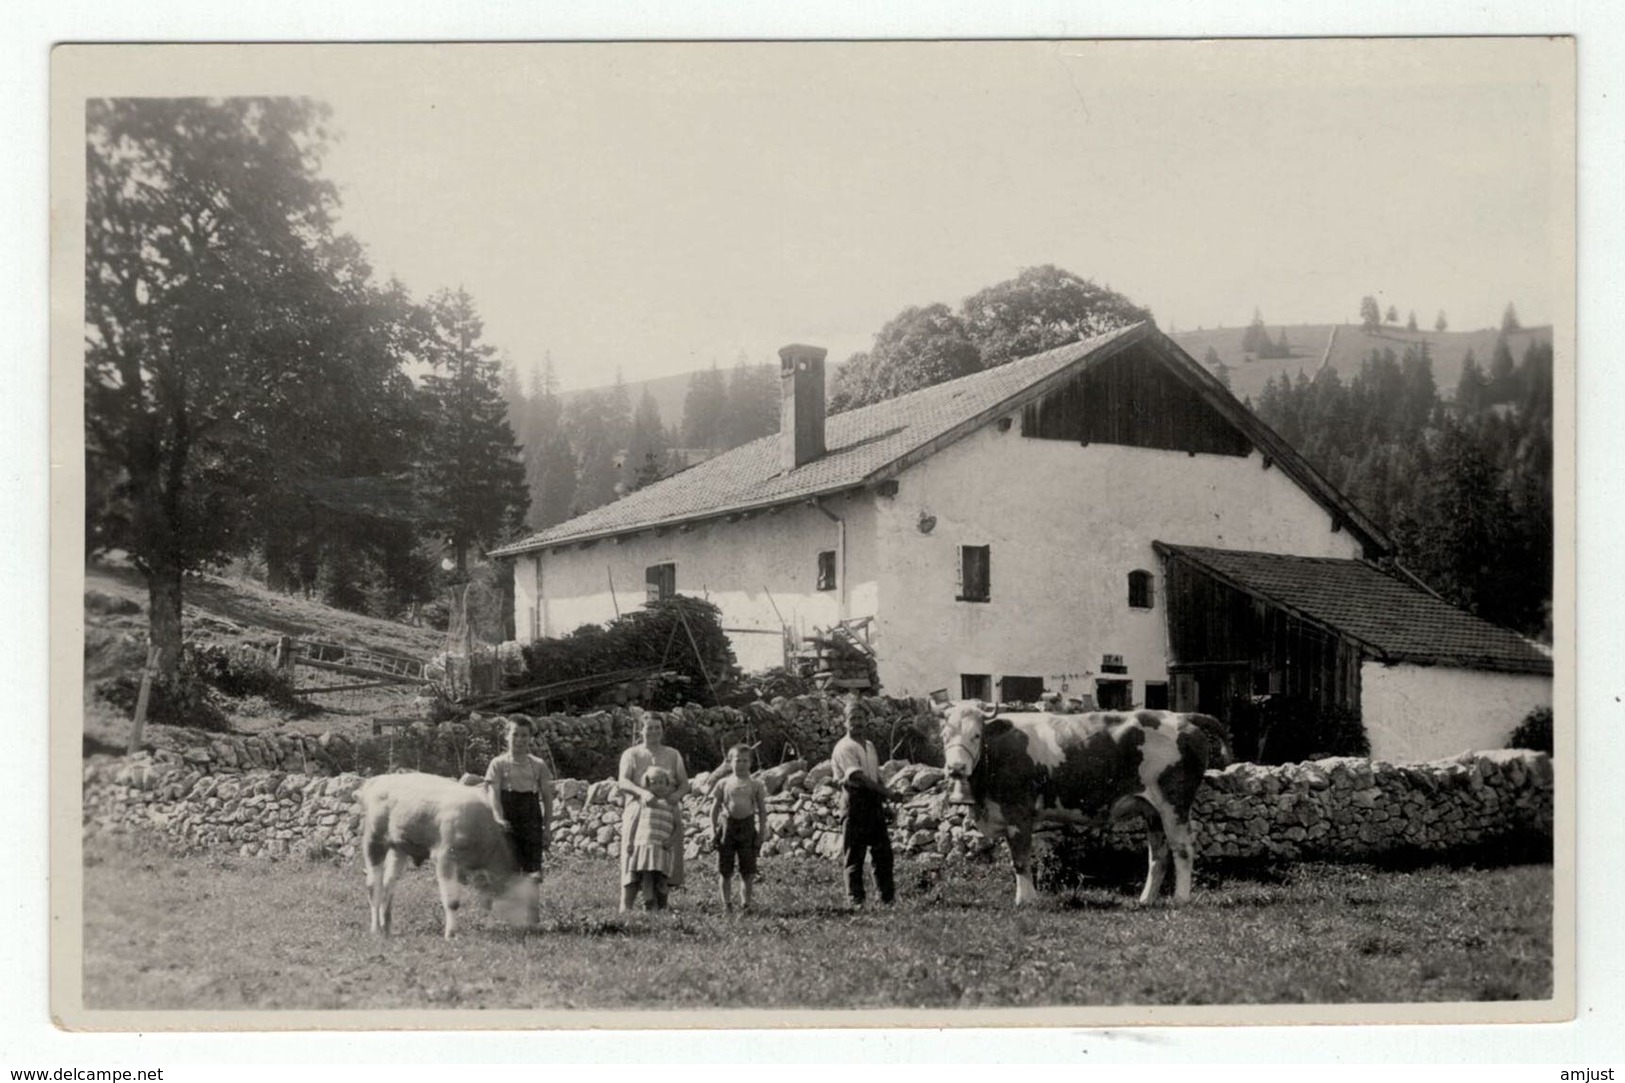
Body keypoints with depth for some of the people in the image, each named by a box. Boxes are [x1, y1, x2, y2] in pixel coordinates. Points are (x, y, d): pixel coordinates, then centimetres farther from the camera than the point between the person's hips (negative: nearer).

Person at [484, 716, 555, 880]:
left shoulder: (538, 766, 8)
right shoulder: (499, 764, 1)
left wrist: (546, 827, 4)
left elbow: (547, 797, 10)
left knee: (534, 871, -7)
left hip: (532, 823, 2)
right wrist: (499, 819, -26)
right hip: (508, 825, -2)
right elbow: (493, 794, -9)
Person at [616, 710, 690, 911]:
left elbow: (684, 784, 10)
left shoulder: (673, 755, 18)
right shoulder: (631, 754, 9)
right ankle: (625, 908, -14)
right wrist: (642, 792, -27)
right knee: (633, 859, -11)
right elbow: (623, 782, -6)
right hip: (639, 811, -3)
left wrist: (675, 795, -14)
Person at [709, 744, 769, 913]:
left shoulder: (755, 784, 3)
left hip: (747, 826, 0)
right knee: (725, 870, 3)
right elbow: (715, 808, 7)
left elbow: (762, 810, 5)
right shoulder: (724, 784, 4)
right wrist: (713, 829, 0)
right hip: (727, 825, 0)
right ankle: (727, 904, 11)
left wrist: (761, 832, 0)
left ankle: (747, 903, 13)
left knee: (747, 870, 4)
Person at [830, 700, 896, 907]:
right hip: (856, 800, -7)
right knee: (854, 853, -4)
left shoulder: (869, 746, 19)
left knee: (883, 850, 5)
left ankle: (887, 896, 10)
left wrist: (884, 792, -1)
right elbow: (857, 777, -16)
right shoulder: (844, 747, -6)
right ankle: (856, 899, 0)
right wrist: (883, 790, -16)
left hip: (874, 801, 7)